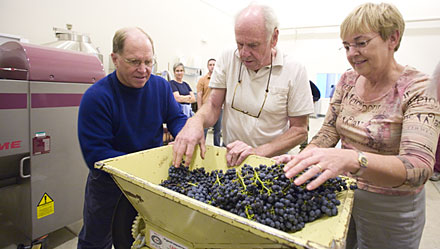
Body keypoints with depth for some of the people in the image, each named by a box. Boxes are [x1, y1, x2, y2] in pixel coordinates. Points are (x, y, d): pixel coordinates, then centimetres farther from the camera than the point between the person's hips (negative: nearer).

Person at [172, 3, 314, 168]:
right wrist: (196, 121, -26)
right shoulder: (227, 60, -4)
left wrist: (259, 152, -22)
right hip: (229, 157, -2)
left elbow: (299, 130, -8)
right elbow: (213, 106, -3)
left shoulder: (295, 71, -10)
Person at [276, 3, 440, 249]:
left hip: (389, 210, -4)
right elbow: (328, 132, -3)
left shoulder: (419, 89, -18)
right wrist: (302, 159, -23)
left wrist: (352, 159, -47)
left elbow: (419, 167, -29)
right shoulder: (348, 81, -3)